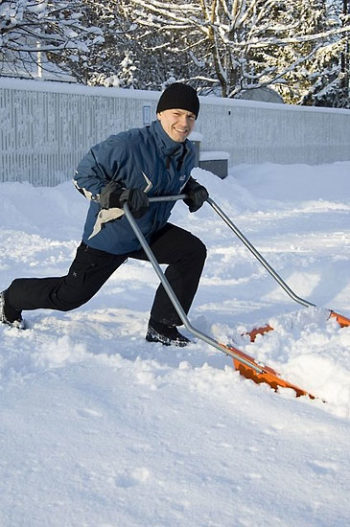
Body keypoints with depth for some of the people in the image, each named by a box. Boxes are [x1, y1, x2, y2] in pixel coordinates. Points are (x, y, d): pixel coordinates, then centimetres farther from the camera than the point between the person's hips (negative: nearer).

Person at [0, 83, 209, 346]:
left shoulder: (187, 151, -4)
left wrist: (192, 189, -2)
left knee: (194, 251, -16)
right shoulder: (128, 145, -28)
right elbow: (84, 176, -21)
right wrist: (116, 196, -35)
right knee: (70, 295, 4)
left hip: (151, 231, 6)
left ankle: (161, 326, -5)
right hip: (109, 234, -6)